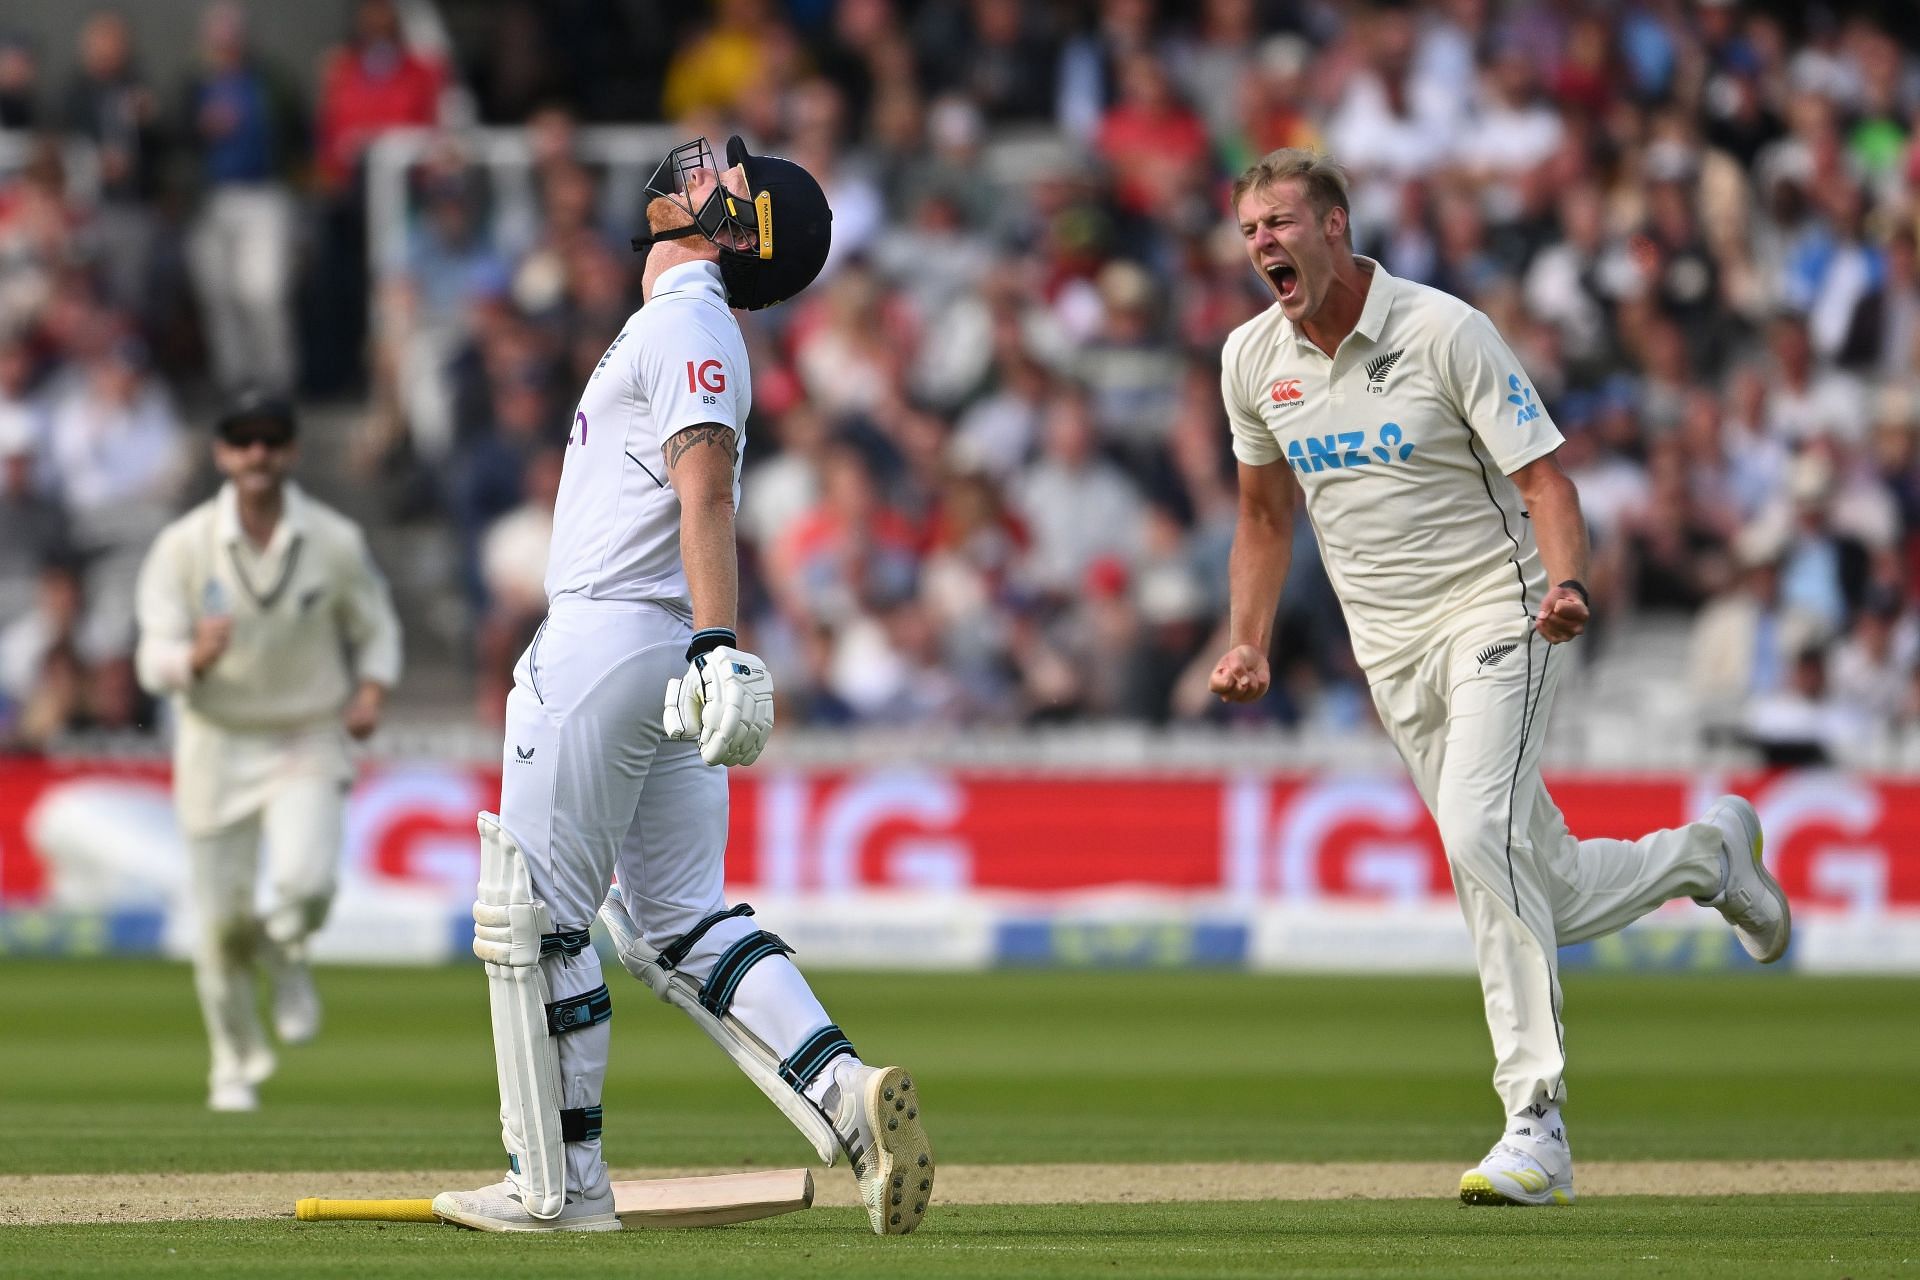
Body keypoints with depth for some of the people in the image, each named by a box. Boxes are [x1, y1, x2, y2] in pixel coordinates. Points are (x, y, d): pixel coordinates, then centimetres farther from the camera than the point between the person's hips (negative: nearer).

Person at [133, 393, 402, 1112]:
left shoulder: (336, 542, -6)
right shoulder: (183, 546, -9)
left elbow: (375, 629, 9)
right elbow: (154, 661, -14)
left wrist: (371, 690, -10)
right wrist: (195, 657, -36)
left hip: (309, 741, -1)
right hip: (217, 747, 1)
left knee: (305, 881, -26)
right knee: (222, 918, 5)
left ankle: (285, 954, 12)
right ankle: (236, 1064, 29)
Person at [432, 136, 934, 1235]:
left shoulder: (688, 323, -10)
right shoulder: (672, 321, 21)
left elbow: (708, 491, -22)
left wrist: (719, 644, -32)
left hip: (607, 647, -10)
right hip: (666, 659, 10)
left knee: (534, 916, -2)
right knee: (680, 927, 7)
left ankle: (559, 1184, 1)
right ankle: (847, 1094, -9)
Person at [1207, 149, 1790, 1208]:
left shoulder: (1443, 332, -12)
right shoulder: (1253, 361, 5)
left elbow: (1543, 477, -13)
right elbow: (1264, 516, 19)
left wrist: (1565, 582, -32)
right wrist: (1248, 646, 6)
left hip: (1495, 616, -6)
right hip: (1391, 655, 6)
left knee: (1481, 835, -27)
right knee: (1545, 896, 7)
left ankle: (1535, 1127, -25)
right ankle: (1707, 853, 38)